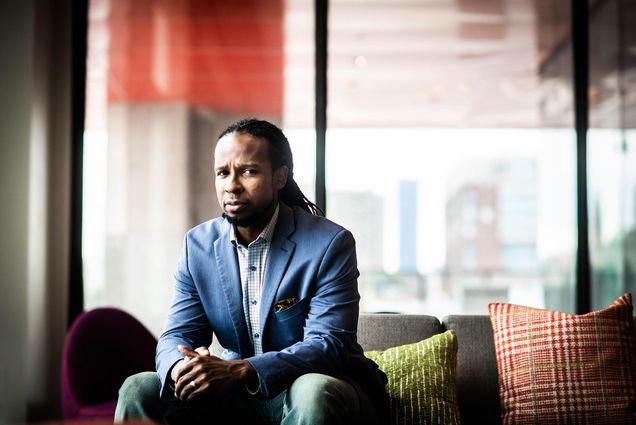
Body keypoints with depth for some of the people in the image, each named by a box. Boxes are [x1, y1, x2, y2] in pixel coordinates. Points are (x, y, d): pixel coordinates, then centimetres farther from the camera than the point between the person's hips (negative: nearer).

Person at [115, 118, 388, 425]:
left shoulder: (331, 244, -14)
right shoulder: (198, 245, 2)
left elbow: (327, 346, -21)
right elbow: (177, 336, 0)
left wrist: (239, 371, -36)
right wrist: (180, 369, -27)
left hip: (324, 390, -3)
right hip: (240, 398, 4)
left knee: (313, 391, -38)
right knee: (140, 389, -15)